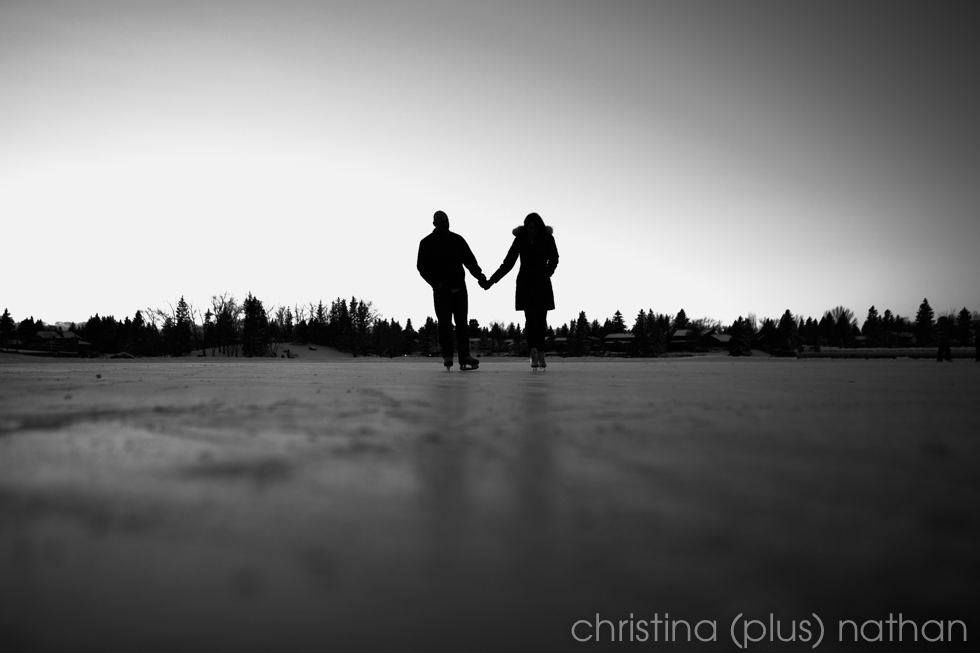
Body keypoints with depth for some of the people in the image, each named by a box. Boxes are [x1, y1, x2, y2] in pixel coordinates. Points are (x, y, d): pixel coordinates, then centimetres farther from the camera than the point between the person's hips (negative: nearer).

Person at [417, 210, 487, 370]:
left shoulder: (457, 240, 11)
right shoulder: (427, 243, 2)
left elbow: (469, 259, 9)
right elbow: (422, 266, -3)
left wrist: (479, 275, -7)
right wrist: (436, 282, -15)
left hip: (459, 288, 3)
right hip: (441, 290, -3)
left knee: (462, 322, -1)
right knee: (445, 323, -9)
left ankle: (464, 358, -1)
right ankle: (447, 356, -3)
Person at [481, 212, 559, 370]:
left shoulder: (547, 239, -4)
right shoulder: (520, 240, -3)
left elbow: (553, 260, 12)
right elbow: (508, 263, 1)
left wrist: (546, 274, -3)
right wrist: (491, 281, -3)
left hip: (542, 285, 1)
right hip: (525, 284, 0)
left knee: (541, 320, 3)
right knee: (530, 319, -12)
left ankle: (540, 354, 14)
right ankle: (534, 353, -22)